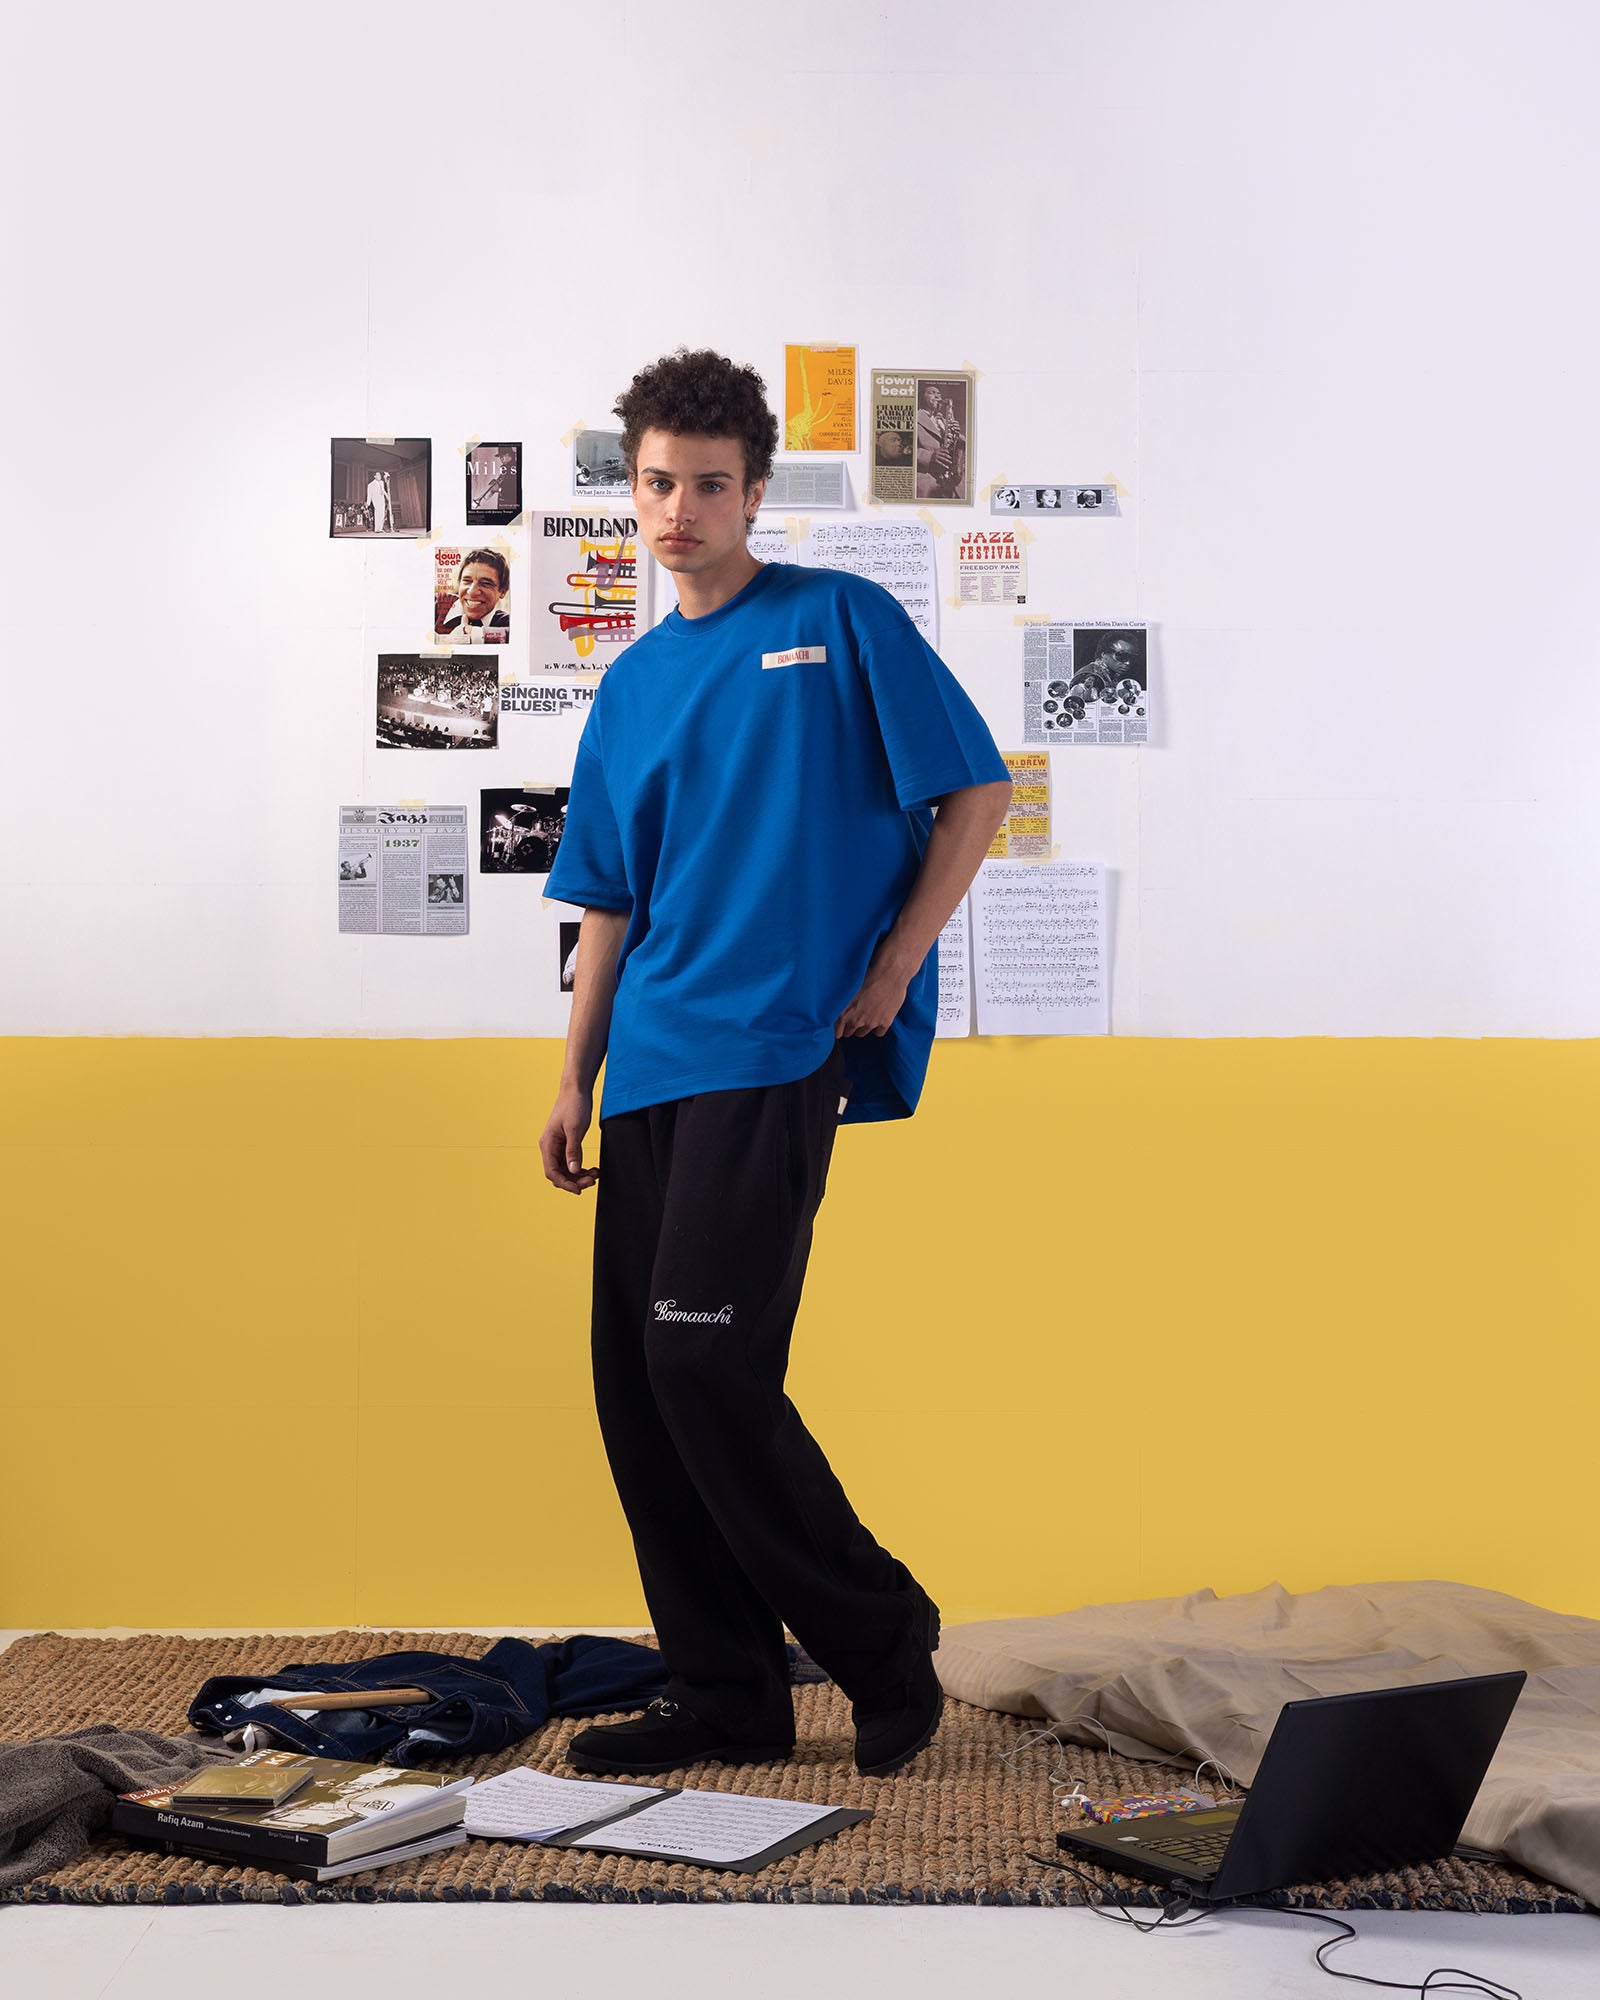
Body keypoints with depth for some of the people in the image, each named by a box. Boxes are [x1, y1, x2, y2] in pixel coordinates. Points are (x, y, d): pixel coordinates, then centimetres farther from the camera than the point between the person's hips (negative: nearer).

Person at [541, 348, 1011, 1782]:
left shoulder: (840, 621, 1)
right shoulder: (635, 683, 17)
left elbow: (974, 795, -2)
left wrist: (887, 977, -8)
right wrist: (576, 1080, 13)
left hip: (777, 1045, -7)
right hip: (653, 1062, 7)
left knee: (703, 1357, -15)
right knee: (636, 1383, 4)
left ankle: (878, 1635, 4)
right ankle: (726, 1694, 15)